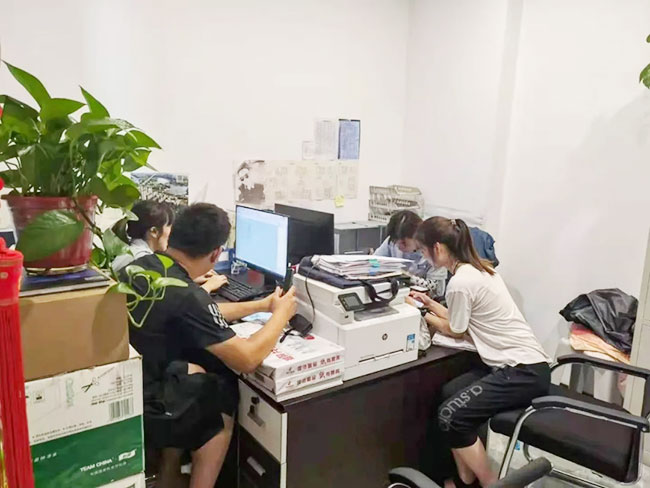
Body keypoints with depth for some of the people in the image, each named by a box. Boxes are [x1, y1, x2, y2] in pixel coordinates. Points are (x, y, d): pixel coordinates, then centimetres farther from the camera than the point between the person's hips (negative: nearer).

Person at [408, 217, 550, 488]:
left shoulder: (460, 282, -20)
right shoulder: (479, 269, 9)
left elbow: (455, 331, -3)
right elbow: (460, 319, 17)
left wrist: (422, 314, 9)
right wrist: (430, 303, 21)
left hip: (524, 373, -10)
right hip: (523, 365, 10)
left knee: (450, 416, -15)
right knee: (450, 393, 7)